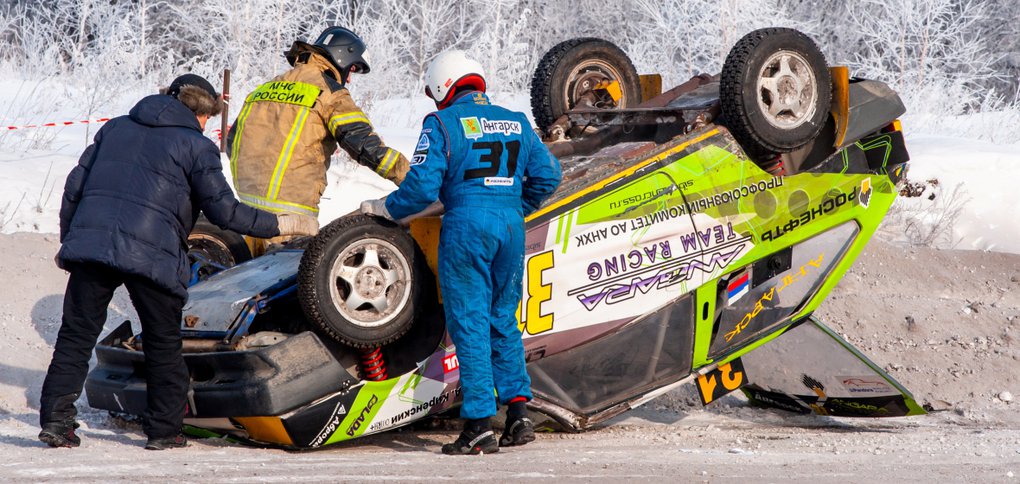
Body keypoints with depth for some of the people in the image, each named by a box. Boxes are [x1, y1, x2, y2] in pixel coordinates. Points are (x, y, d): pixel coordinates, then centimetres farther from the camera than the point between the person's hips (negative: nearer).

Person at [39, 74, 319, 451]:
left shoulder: (115, 128, 21)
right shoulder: (196, 146, 5)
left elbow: (74, 186, 19)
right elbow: (223, 211, -1)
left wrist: (68, 239, 27)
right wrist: (282, 225, 7)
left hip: (89, 244, 4)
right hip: (150, 254, -4)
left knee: (77, 335, 8)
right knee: (163, 344, 10)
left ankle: (55, 419, -1)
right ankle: (164, 430, 12)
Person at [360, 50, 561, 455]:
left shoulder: (442, 124, -3)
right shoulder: (517, 122, 14)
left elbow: (422, 187, -9)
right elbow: (547, 175, 16)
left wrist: (383, 208, 7)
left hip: (466, 226, -5)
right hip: (511, 226, 5)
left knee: (470, 323, -2)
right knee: (503, 320, 15)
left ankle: (479, 424, -5)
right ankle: (518, 410, 7)